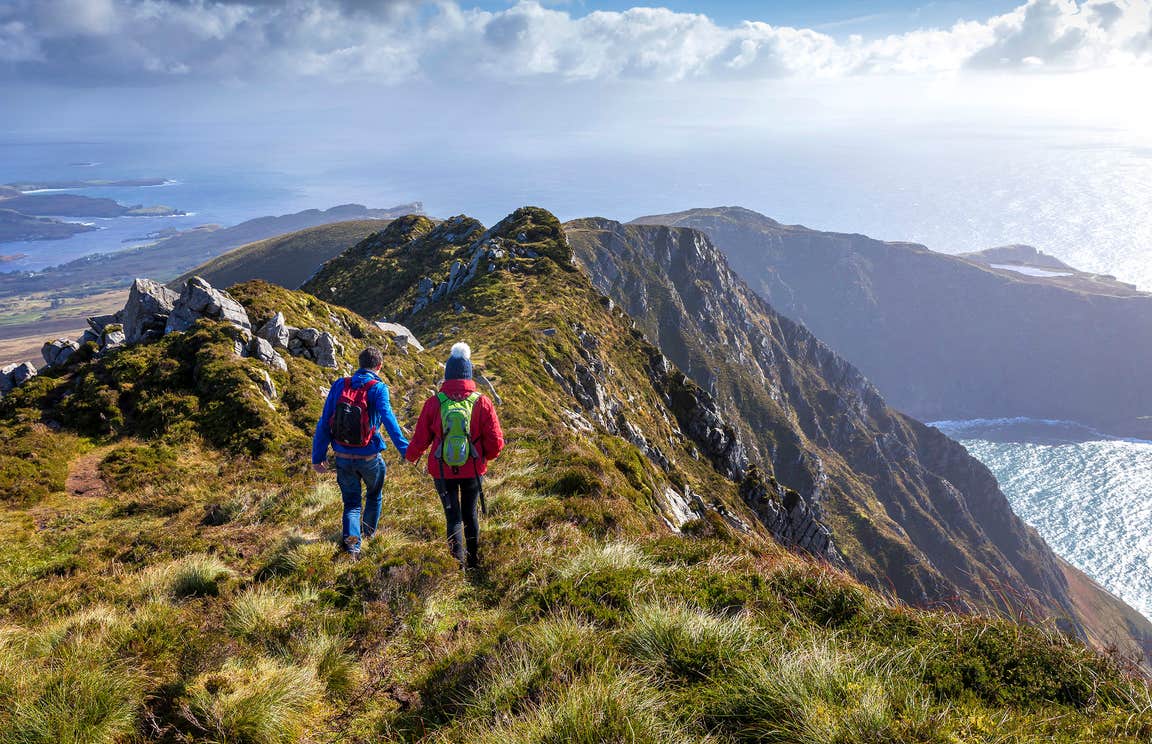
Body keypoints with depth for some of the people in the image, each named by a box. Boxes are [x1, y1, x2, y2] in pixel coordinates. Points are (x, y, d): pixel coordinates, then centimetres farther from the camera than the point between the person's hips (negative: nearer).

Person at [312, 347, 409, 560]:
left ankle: (351, 539, -9)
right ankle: (368, 536, 40)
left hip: (343, 457, 3)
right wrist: (405, 450, -31)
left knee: (351, 503, 14)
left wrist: (317, 457, 7)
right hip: (369, 458, -2)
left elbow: (324, 423, 1)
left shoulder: (339, 385, 0)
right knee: (374, 496, 25)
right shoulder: (378, 388, -12)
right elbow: (388, 420, -26)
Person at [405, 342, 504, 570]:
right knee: (470, 513, 19)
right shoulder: (481, 402, -11)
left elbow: (420, 438, -2)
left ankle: (459, 563, 4)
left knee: (453, 517, 9)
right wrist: (487, 456, 13)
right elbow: (496, 442, -9)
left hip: (442, 471, -1)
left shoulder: (434, 403, -11)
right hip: (473, 470, 1)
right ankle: (474, 560, 31)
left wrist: (411, 456, 20)